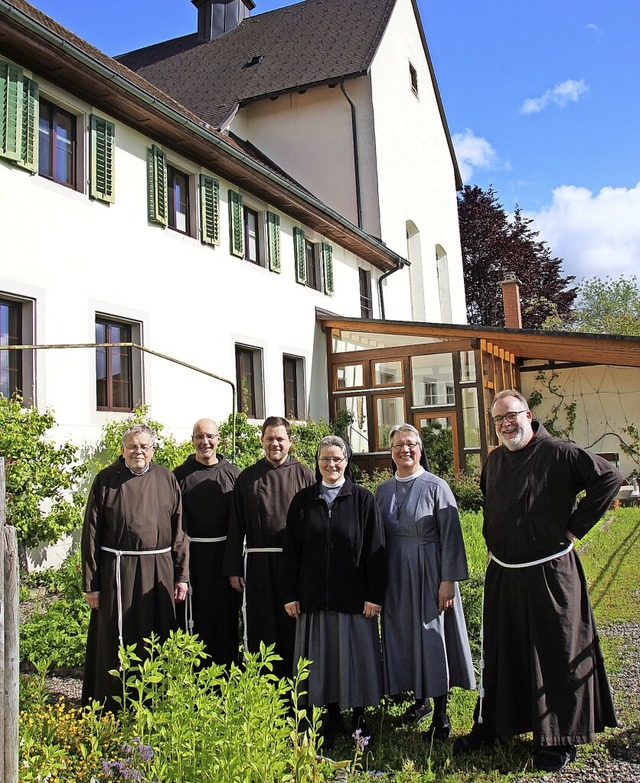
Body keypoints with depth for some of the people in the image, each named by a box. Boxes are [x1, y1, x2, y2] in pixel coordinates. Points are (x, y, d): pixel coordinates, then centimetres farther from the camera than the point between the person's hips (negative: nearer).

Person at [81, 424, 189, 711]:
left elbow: (178, 531, 6)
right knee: (116, 642, 6)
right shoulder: (106, 480, -1)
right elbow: (91, 534, -1)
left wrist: (181, 576, 3)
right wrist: (91, 583, -4)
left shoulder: (166, 479, 5)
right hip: (118, 571, -2)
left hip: (159, 570, 2)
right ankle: (115, 711, 21)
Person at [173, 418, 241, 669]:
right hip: (192, 555, -1)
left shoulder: (232, 474, 4)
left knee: (227, 616, 7)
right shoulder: (180, 475, 3)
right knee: (196, 619, 5)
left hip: (225, 553, 1)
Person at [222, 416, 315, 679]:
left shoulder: (304, 474, 3)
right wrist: (234, 569, 3)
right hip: (259, 565, 1)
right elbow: (236, 526, 7)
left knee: (294, 627, 6)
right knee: (261, 628, 7)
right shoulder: (247, 477, 7)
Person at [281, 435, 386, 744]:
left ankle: (359, 715, 23)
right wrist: (290, 594, 1)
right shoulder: (302, 500, 5)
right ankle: (332, 715, 24)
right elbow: (290, 551, 5)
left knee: (355, 656, 6)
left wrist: (374, 594, -8)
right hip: (314, 596, 2)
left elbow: (375, 549, -4)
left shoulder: (362, 499, -1)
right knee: (322, 658, 9)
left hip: (353, 596, -2)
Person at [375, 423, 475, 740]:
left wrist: (448, 580, -15)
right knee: (403, 636, 12)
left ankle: (441, 713, 15)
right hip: (395, 575, 5)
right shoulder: (383, 490, 6)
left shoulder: (436, 486, -8)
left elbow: (450, 535, -10)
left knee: (432, 637, 2)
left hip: (428, 572, -5)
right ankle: (420, 699, 30)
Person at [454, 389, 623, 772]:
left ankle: (560, 739, 18)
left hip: (549, 572, -6)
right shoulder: (494, 460, 9)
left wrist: (575, 526, -13)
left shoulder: (559, 454, -11)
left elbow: (610, 478, -14)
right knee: (500, 652, 15)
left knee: (556, 652, 4)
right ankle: (490, 724, 29)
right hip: (501, 574, 6)